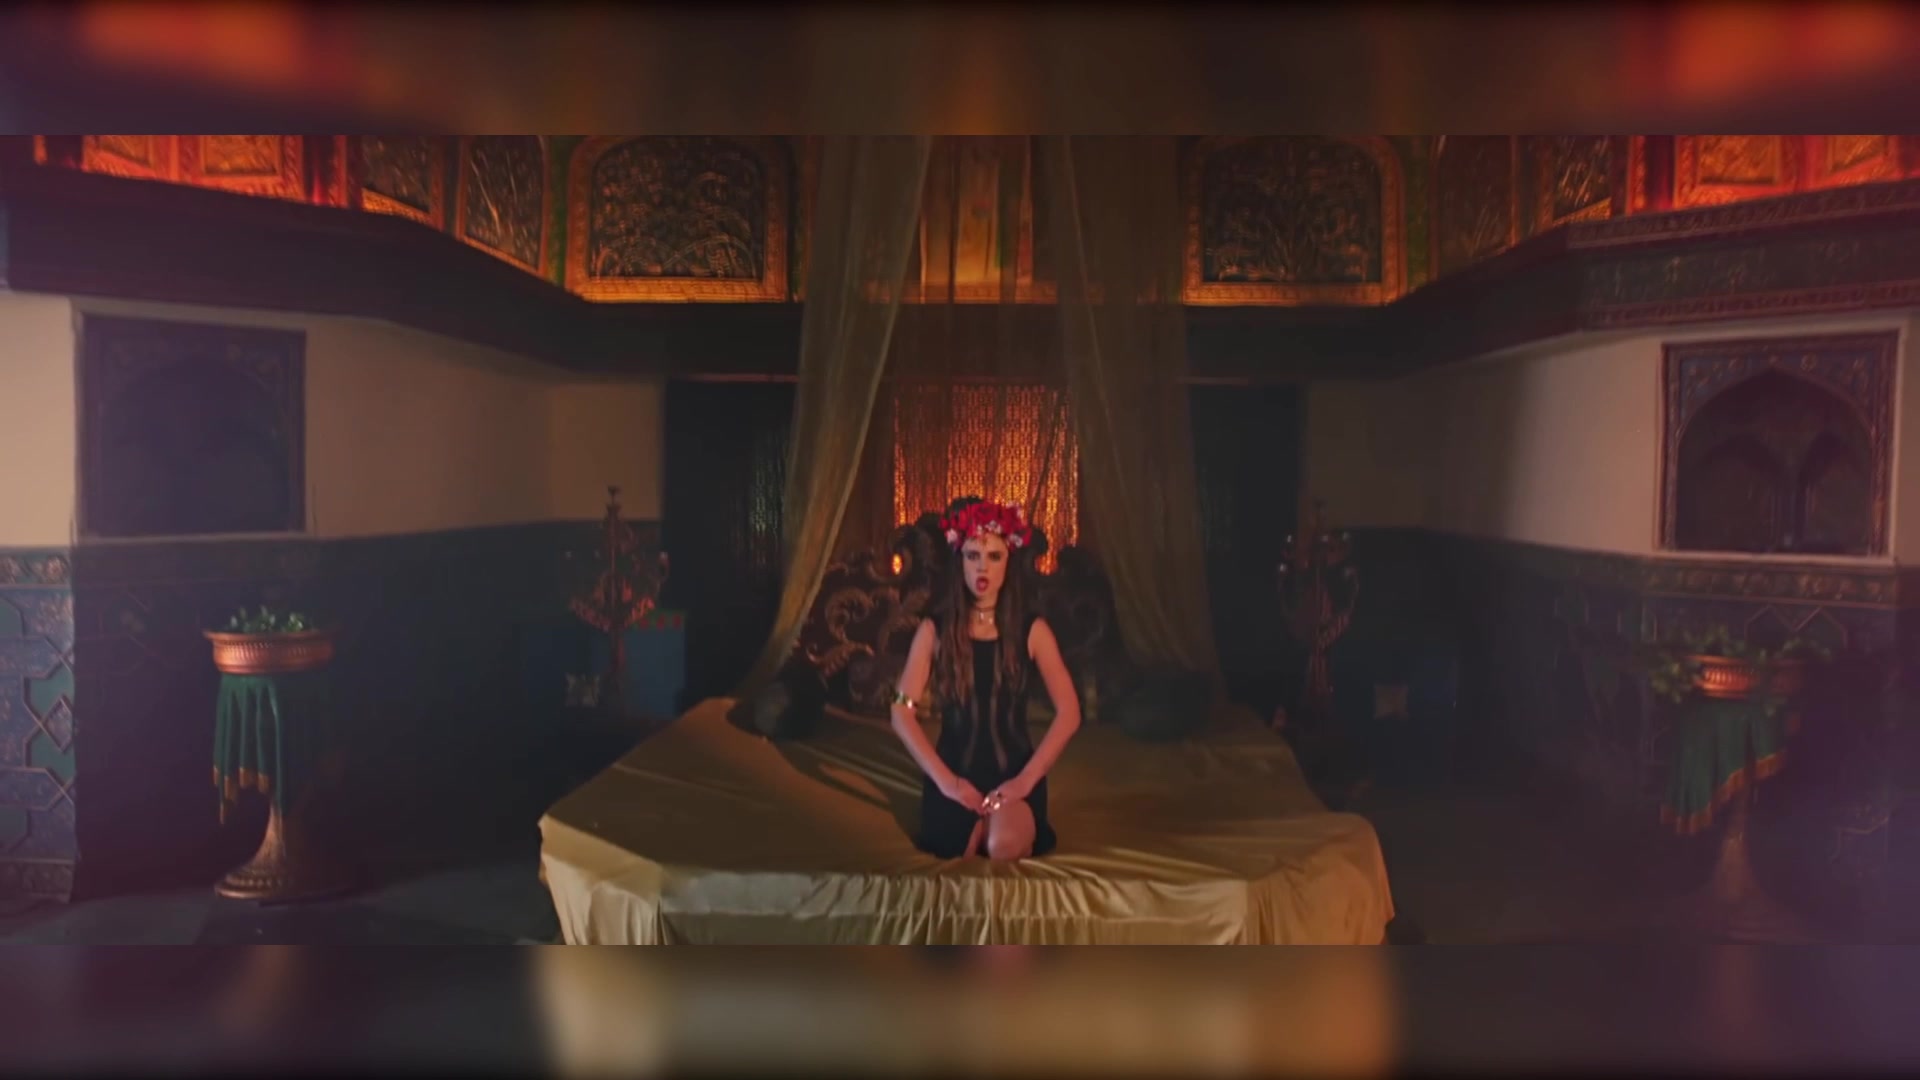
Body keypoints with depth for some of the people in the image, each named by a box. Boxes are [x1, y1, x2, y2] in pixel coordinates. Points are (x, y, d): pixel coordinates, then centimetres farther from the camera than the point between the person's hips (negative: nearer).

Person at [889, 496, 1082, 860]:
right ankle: (982, 823, 17)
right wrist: (944, 779, -12)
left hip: (1015, 771, -1)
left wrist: (1027, 778, -13)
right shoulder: (934, 629, -2)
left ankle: (999, 815, 8)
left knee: (1005, 847, -29)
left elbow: (1069, 713, -3)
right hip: (953, 772, 1)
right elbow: (902, 713, -3)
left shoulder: (1033, 630, -2)